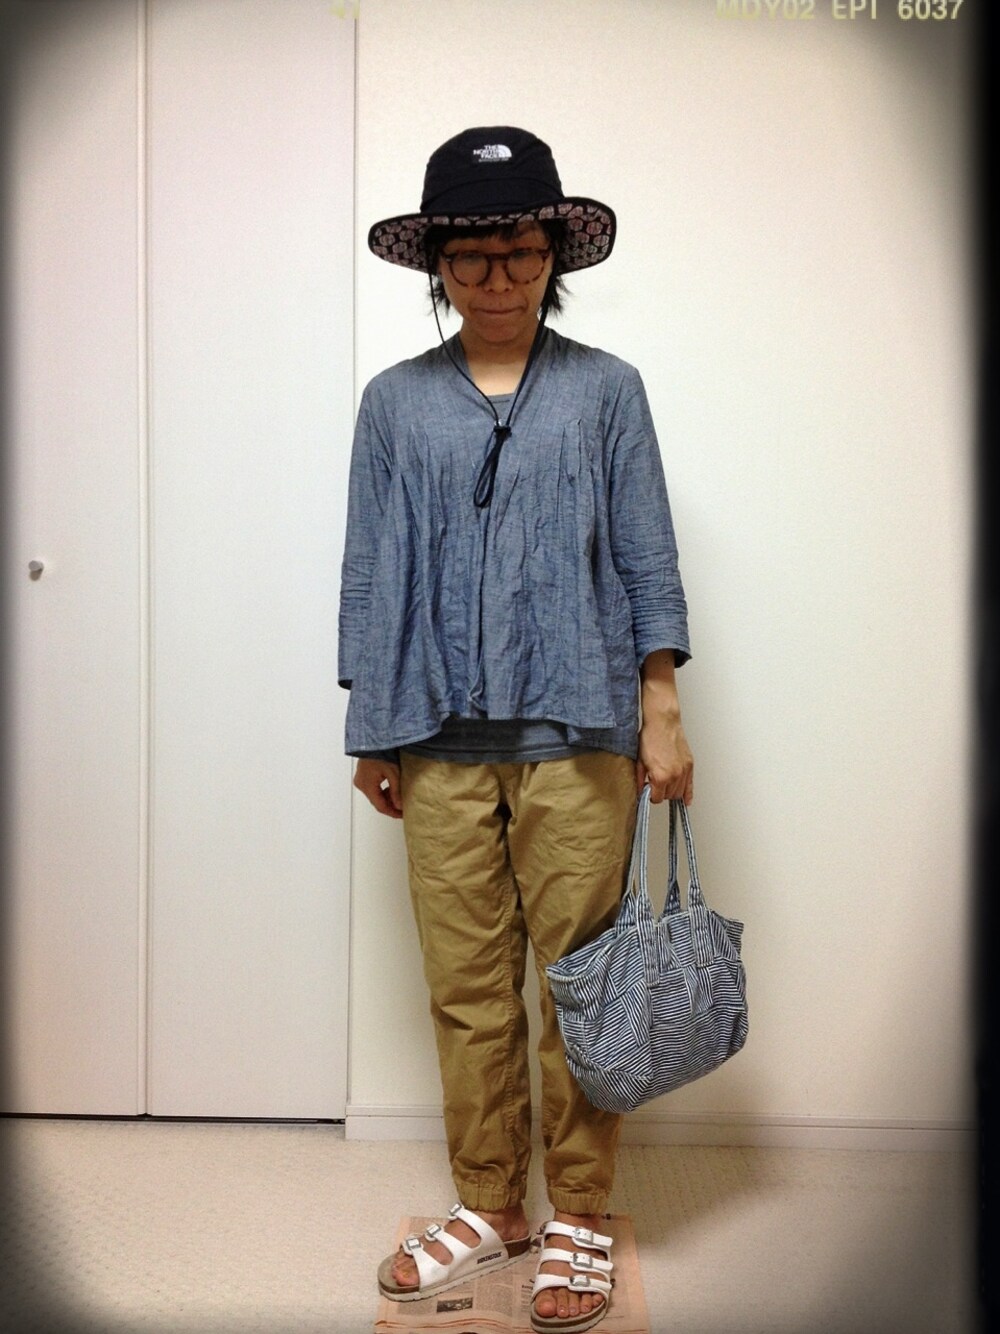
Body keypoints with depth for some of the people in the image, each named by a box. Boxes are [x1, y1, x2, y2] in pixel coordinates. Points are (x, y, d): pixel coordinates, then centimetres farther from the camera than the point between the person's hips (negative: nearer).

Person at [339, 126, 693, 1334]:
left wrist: (662, 714, -1)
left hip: (576, 733, -1)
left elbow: (648, 559, 4)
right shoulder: (395, 403, 8)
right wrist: (370, 729, 7)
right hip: (442, 739, 2)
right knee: (464, 984, 9)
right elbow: (368, 570, 9)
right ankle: (486, 1209, 25)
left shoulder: (605, 391, 5)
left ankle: (578, 1221, 20)